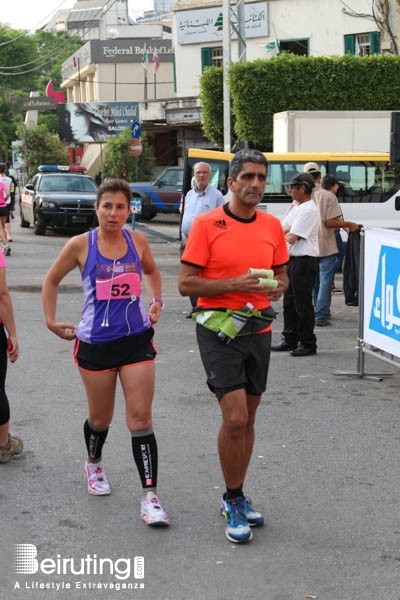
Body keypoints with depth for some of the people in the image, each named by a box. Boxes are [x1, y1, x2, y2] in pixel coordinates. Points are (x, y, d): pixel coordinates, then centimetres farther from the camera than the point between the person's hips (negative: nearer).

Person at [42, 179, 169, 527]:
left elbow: (151, 271, 22)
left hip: (137, 340, 1)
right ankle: (94, 463, 47)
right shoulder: (80, 245, -6)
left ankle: (150, 496, -4)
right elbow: (52, 281, 8)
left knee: (141, 418, -5)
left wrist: (156, 301, 10)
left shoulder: (137, 241, 0)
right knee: (100, 418, 15)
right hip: (95, 343, -1)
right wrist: (51, 321, 3)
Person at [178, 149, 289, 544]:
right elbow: (185, 283, -10)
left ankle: (236, 498, 27)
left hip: (259, 330, 5)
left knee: (247, 419, 13)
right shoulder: (207, 224, -8)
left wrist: (277, 287, -6)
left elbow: (282, 274, 17)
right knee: (234, 418, -12)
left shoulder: (272, 225, 6)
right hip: (218, 329, -5)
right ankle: (233, 501, 7)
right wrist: (234, 284, -21)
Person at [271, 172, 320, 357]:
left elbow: (292, 238, -18)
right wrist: (289, 229, -5)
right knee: (289, 301, 15)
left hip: (304, 260, -10)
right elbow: (282, 228, 16)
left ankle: (307, 344, 3)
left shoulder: (309, 210, -15)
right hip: (293, 259, 10)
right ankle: (289, 339, 24)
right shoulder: (296, 207, 16)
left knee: (303, 304, -4)